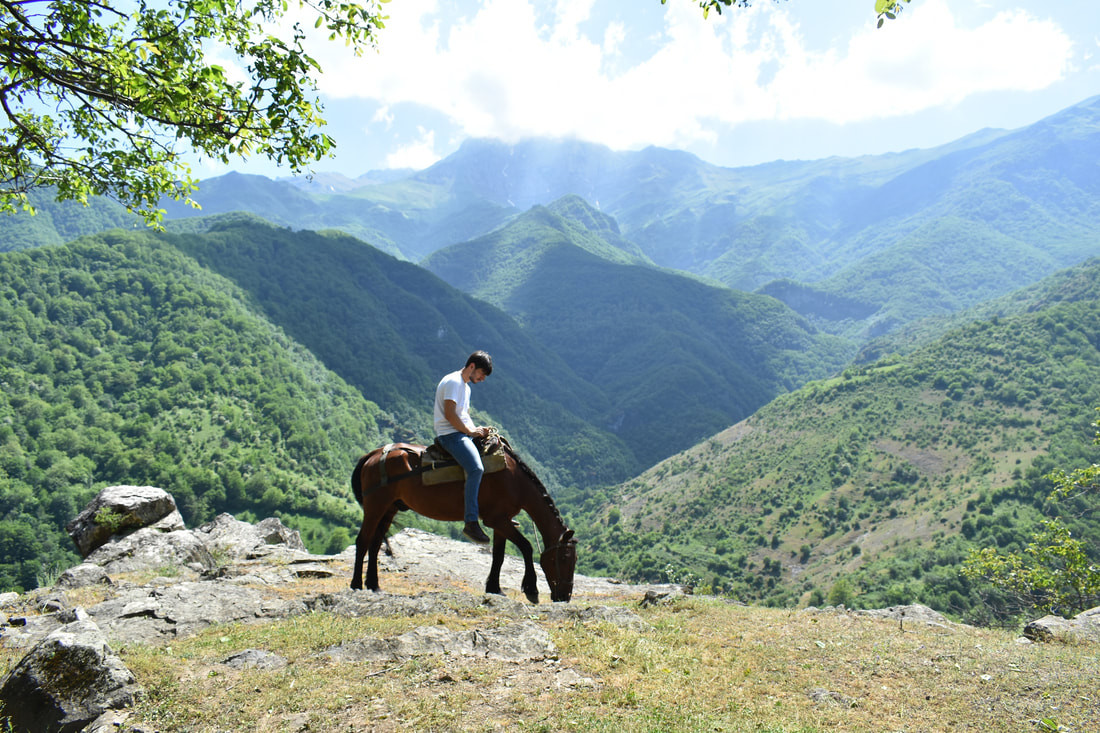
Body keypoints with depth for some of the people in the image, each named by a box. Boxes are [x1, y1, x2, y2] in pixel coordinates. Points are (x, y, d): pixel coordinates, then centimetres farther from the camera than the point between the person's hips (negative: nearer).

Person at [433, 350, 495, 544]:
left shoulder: (465, 387, 23)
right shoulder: (453, 382, -10)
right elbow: (449, 414, -18)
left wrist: (477, 429, 7)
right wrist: (471, 431, -12)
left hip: (463, 434, 11)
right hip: (450, 434, -11)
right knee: (476, 468, -30)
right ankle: (471, 523, -31)